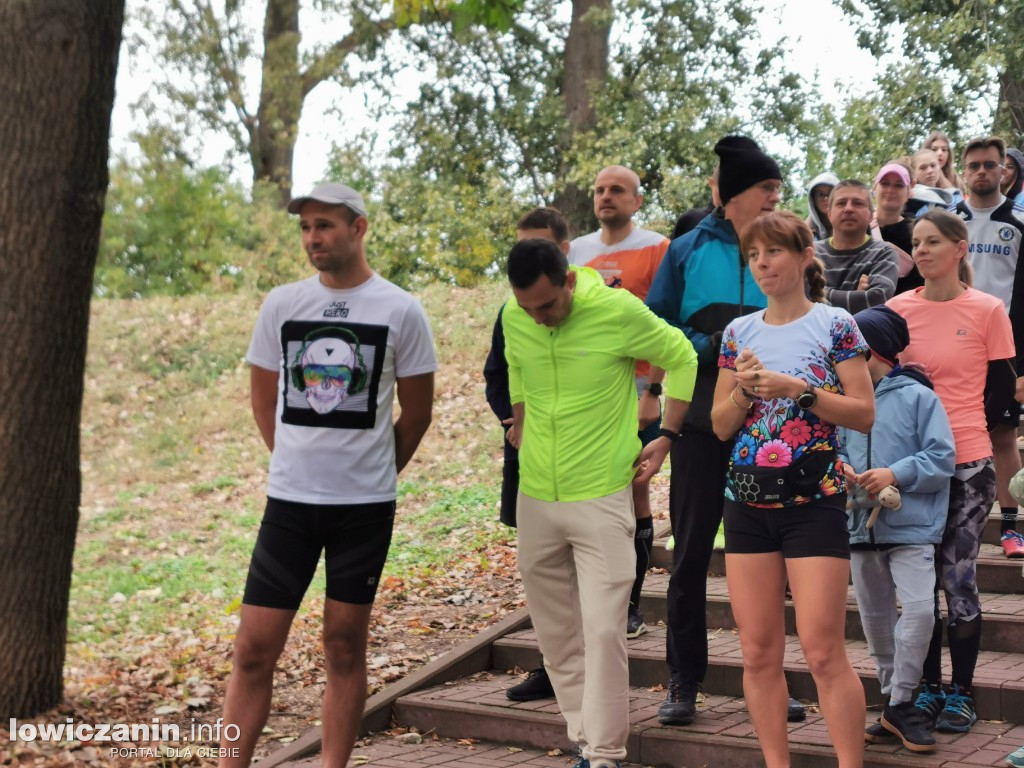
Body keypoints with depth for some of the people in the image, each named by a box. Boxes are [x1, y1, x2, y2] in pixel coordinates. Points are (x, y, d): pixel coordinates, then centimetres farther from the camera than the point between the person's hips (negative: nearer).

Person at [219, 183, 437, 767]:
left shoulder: (401, 311, -3)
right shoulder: (282, 304, 4)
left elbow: (417, 411, 5)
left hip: (365, 506, -2)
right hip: (288, 501, 2)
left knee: (346, 646, 6)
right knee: (255, 649, 0)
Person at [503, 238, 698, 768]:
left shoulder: (618, 311, -14)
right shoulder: (514, 319, -2)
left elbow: (681, 358, 1)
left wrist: (666, 437, 0)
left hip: (602, 499, -5)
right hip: (535, 499, 5)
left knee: (603, 630, -9)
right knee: (555, 635, 10)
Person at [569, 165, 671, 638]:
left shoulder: (655, 249, -2)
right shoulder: (575, 251, 12)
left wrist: (654, 392, -12)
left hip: (635, 392, -4)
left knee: (635, 492, 1)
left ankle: (631, 605, 9)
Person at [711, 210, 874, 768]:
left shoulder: (835, 325, -1)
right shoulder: (739, 333, 10)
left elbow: (864, 414, -6)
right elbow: (721, 426, 11)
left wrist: (799, 389, -16)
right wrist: (744, 390, -8)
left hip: (814, 502, -4)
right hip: (747, 504, 4)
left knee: (823, 653, -7)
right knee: (758, 652, 6)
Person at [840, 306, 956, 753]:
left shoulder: (917, 396, -6)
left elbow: (942, 457, -9)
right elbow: (837, 448, 17)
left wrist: (895, 474, -19)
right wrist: (841, 468, -6)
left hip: (910, 528, -5)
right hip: (862, 527, 6)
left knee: (918, 608, -18)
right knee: (875, 618, 11)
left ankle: (899, 704, -5)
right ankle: (893, 703, 24)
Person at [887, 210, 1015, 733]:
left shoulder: (987, 311, -4)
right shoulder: (897, 309, 3)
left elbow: (1001, 388, 3)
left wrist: (958, 429, 2)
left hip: (967, 464, -3)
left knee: (959, 578, 1)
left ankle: (961, 693, 13)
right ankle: (928, 686, 20)